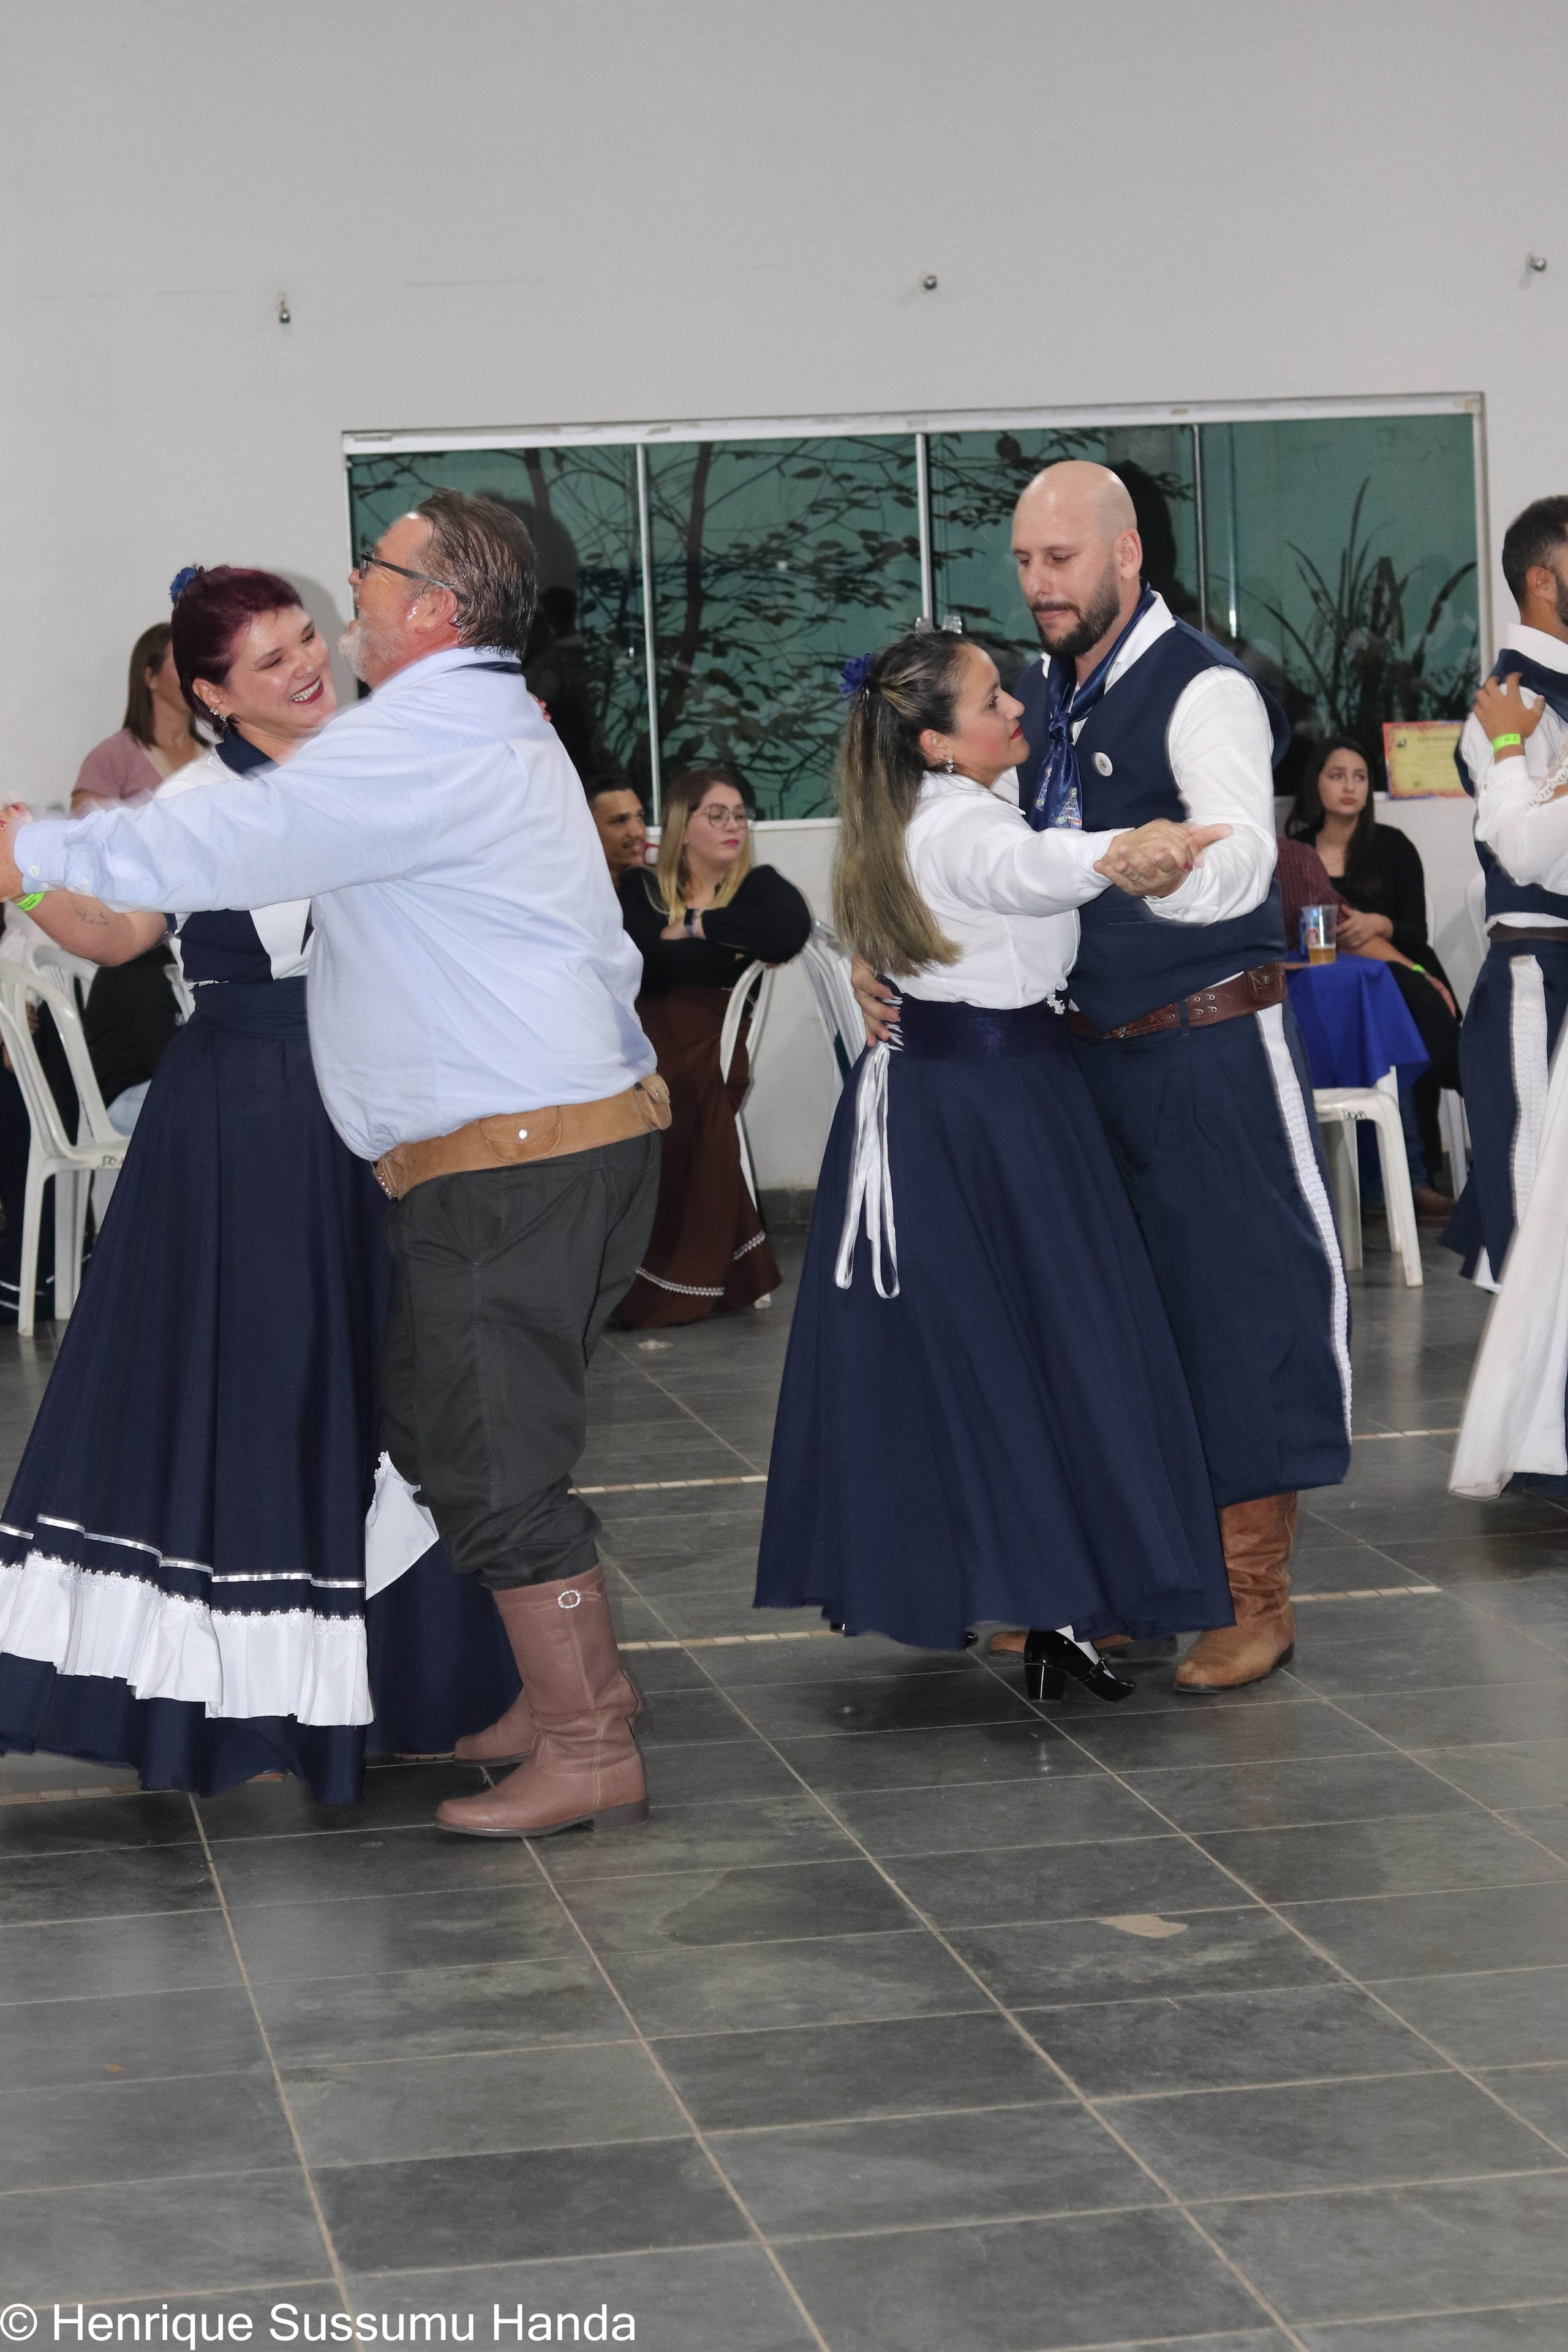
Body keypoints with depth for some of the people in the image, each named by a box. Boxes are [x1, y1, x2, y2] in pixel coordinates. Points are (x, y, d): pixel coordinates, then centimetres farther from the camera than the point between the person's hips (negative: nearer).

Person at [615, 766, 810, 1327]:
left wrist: (696, 926, -8)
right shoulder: (640, 889, 8)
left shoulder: (756, 886, 7)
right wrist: (735, 947, -9)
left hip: (714, 1056, 0)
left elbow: (792, 928, -14)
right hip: (647, 1057, 0)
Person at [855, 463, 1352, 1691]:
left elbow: (1239, 862, -29)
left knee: (1245, 1293, -2)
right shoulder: (1033, 699, 9)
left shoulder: (1202, 688, -14)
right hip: (1088, 1043, 8)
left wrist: (1158, 870, -49)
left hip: (1213, 1045, -8)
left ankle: (1257, 1594, 7)